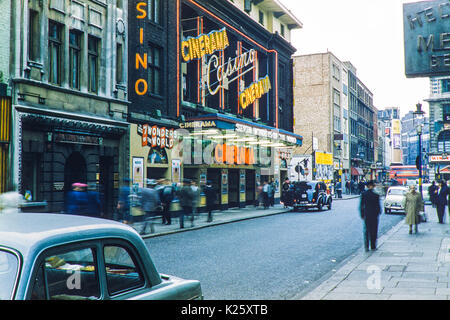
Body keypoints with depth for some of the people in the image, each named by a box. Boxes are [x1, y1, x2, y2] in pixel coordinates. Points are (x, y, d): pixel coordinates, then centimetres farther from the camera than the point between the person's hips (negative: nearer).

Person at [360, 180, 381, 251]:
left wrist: (362, 215, 8)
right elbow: (378, 206, -7)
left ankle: (366, 246, 1)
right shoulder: (376, 195, -12)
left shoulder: (363, 194, -3)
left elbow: (361, 205, 1)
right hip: (374, 215, -2)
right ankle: (373, 246, 13)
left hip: (366, 215, 2)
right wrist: (378, 212, 10)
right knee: (374, 231, 9)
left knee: (366, 231, 9)